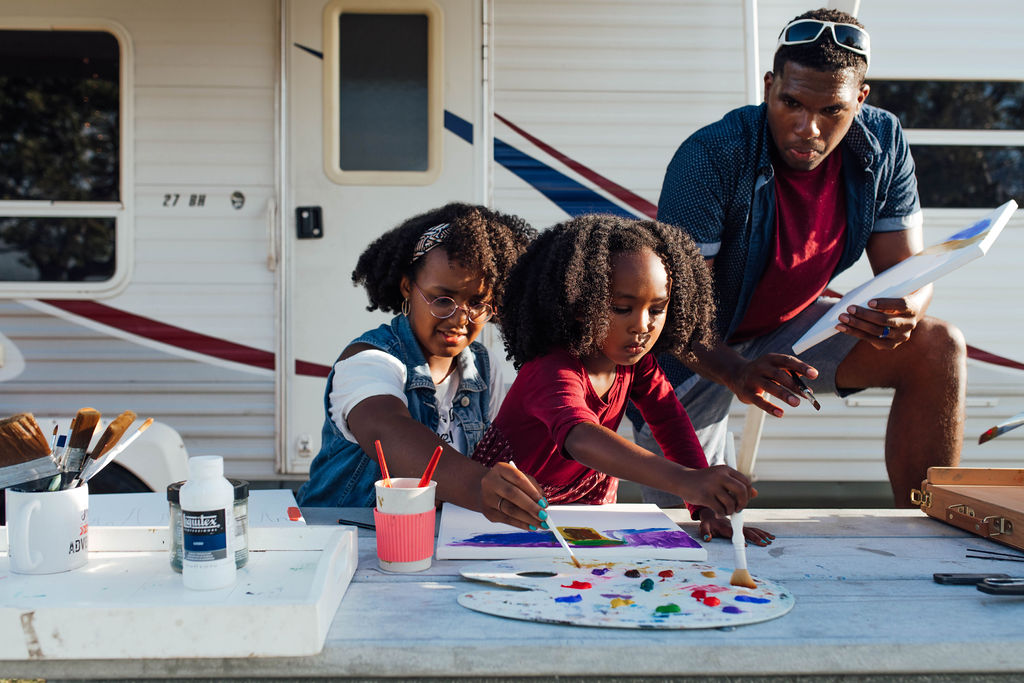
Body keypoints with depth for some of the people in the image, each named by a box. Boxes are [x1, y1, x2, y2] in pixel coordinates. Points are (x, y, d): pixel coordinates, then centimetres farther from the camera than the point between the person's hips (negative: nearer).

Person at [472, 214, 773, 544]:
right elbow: (579, 438, -51)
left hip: (589, 508, 5)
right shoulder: (553, 370, -32)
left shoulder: (635, 360, -7)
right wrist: (684, 481, -64)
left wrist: (707, 508, -23)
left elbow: (671, 423, -7)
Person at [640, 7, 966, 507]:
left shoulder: (882, 144, -13)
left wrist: (905, 311, -36)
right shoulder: (711, 157, -29)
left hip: (788, 330, 4)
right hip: (703, 351, -4)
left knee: (937, 348, -16)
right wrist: (735, 372, -49)